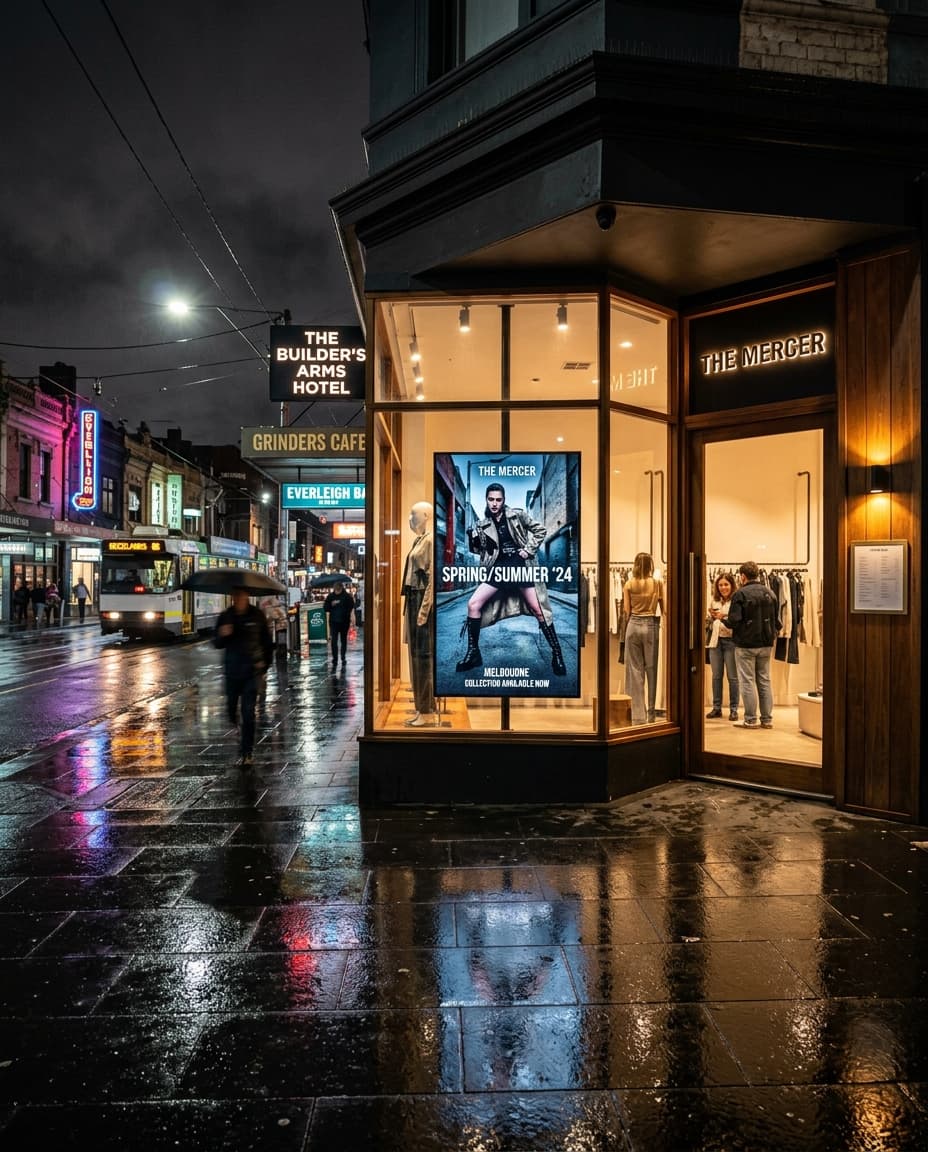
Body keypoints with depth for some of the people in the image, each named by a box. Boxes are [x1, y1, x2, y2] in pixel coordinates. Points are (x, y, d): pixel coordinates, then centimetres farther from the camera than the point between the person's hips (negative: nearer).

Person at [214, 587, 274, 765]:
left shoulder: (257, 615, -3)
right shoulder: (225, 616, 2)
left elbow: (267, 641, 5)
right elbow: (217, 644, 4)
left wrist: (265, 662, -3)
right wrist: (222, 636, -17)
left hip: (252, 670, -3)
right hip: (232, 670, 3)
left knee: (248, 712, -5)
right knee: (231, 707, 11)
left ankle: (247, 752, 3)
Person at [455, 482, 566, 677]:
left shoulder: (517, 515, 1)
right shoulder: (483, 525, 6)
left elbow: (540, 530, 7)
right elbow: (477, 549, 8)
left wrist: (529, 549, -3)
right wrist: (473, 540, -12)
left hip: (520, 565, -2)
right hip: (498, 567, 2)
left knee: (538, 610, -5)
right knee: (473, 604, -11)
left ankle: (557, 653, 7)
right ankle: (473, 653, 1)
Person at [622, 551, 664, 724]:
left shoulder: (629, 584, -1)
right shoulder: (658, 583, -1)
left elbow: (626, 611, 1)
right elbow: (663, 608, 3)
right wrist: (664, 623, 18)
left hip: (634, 625, 0)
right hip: (651, 625, 0)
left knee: (635, 670, 5)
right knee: (651, 669, 9)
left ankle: (637, 715, 4)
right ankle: (651, 713, 15)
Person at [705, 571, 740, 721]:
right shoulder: (713, 600, 11)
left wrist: (724, 617, -26)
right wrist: (712, 617, -3)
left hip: (730, 640, -5)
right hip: (715, 640, 5)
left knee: (732, 676, 1)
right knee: (716, 675, 9)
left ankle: (733, 709, 10)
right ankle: (716, 708, 16)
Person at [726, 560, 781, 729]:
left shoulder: (741, 594, -13)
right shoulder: (770, 593, 5)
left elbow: (734, 621, -17)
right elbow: (777, 621, 8)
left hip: (745, 644, -5)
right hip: (766, 645, 6)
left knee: (747, 681, 2)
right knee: (764, 681, 12)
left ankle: (751, 719, 4)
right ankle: (767, 719, 16)